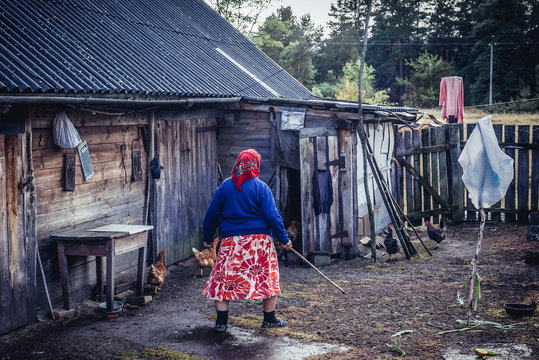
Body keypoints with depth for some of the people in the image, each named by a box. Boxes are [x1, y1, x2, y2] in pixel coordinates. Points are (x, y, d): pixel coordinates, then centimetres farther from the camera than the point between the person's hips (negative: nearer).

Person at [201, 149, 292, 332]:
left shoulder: (225, 186, 4)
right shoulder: (261, 187, -3)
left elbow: (212, 213, 6)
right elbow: (272, 215, -7)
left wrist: (208, 237, 16)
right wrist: (283, 238, 1)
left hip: (231, 241, 2)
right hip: (259, 241, -2)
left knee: (225, 278, 6)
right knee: (268, 277, 11)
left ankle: (221, 321, 3)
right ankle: (269, 319, 17)